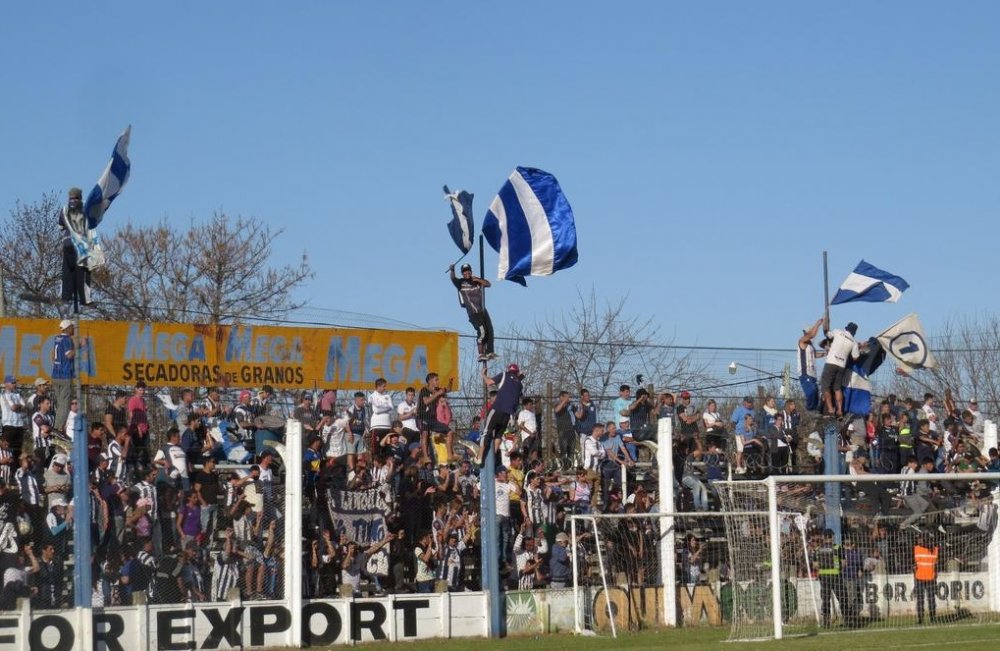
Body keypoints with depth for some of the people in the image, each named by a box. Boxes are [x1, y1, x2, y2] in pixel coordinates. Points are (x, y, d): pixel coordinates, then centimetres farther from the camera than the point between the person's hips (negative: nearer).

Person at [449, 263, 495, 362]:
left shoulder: (476, 281, 12)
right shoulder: (461, 282, -1)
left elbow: (488, 284, 3)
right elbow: (453, 279, -20)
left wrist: (478, 279, -12)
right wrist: (452, 271, -40)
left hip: (482, 310, 6)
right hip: (473, 312, -6)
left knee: (489, 331, 7)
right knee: (481, 332, -15)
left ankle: (489, 352, 16)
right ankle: (481, 354, -12)